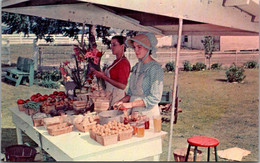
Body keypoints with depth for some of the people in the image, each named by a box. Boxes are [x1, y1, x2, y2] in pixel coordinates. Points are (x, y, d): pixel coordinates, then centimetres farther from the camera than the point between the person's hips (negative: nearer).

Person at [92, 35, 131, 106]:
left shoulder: (124, 62, -14)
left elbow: (122, 86, -21)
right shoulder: (116, 61, 13)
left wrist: (104, 77, -18)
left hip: (117, 97, -8)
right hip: (110, 96, 8)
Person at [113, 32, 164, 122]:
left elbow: (154, 98, -17)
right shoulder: (136, 66, 10)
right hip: (133, 111, 6)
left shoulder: (155, 68, -12)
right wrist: (122, 101, -1)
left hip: (147, 113, -6)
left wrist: (131, 104, -22)